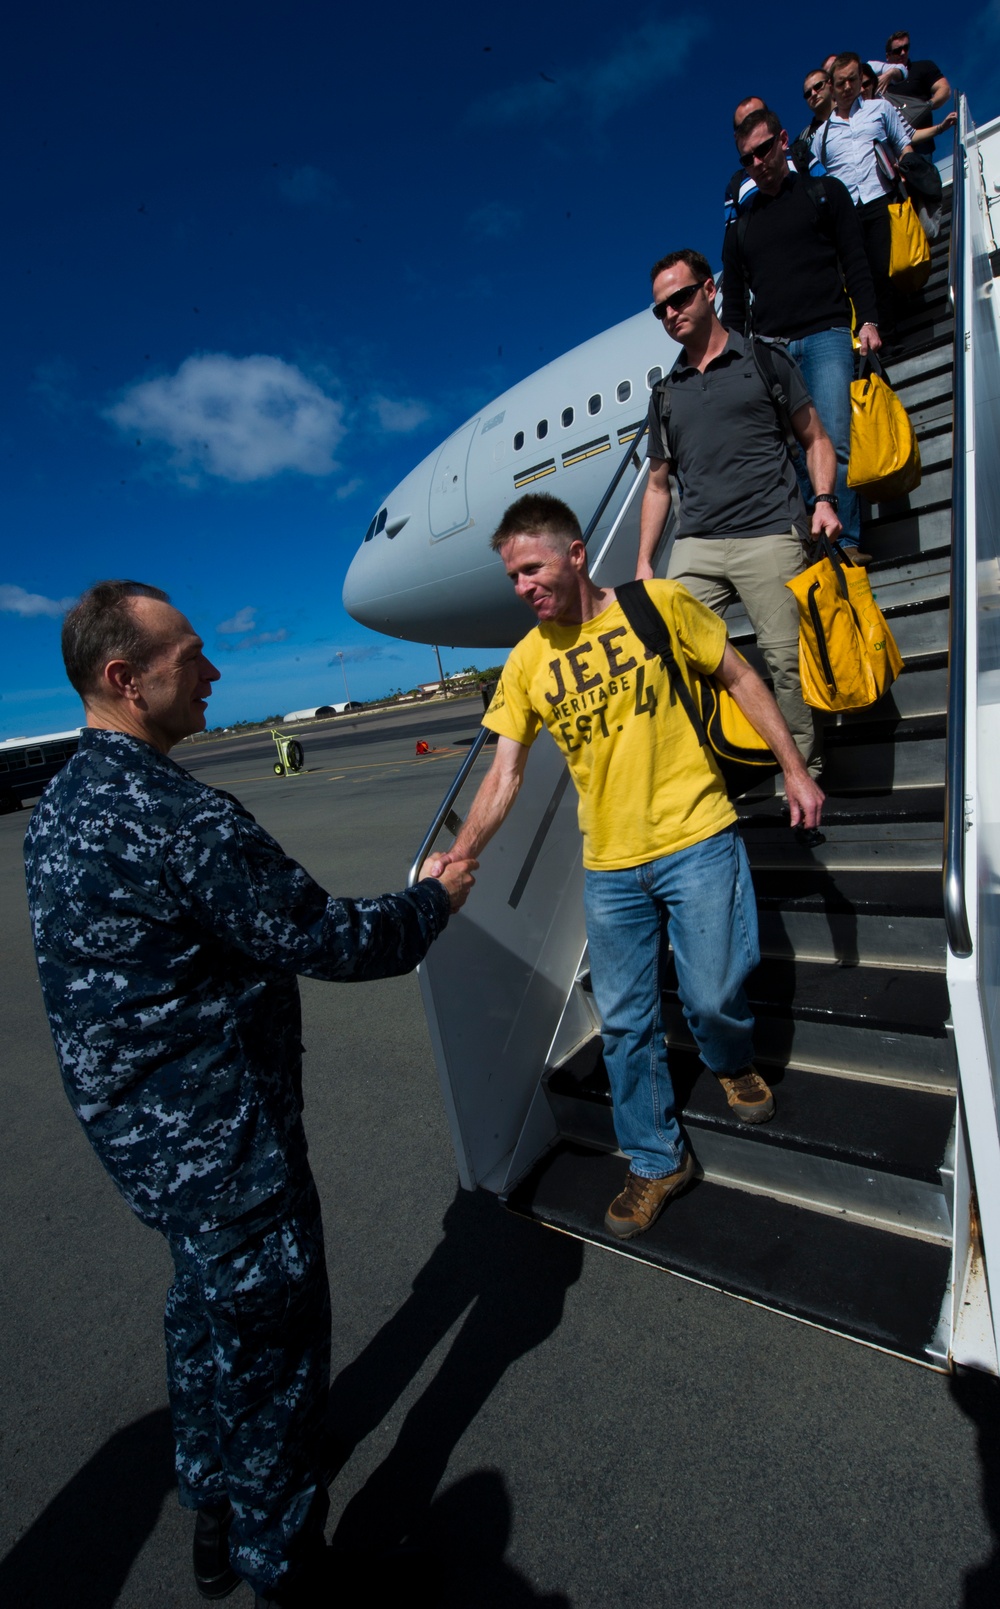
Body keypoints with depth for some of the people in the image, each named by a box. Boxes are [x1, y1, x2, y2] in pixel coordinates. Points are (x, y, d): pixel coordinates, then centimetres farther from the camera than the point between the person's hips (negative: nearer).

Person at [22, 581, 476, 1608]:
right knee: (270, 1337, 13)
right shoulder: (178, 819, -28)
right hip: (220, 1141, -9)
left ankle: (214, 1520, 52)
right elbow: (327, 941, -23)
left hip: (137, 1129, 10)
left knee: (205, 1307, 28)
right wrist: (437, 898, -7)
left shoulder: (61, 803, 3)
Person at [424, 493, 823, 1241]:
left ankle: (734, 1063, 44)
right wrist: (460, 852, -15)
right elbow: (505, 774, -1)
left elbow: (741, 678, 5)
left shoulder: (660, 604, -3)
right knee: (626, 1023, 10)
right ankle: (658, 1161, 32)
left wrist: (795, 770, 2)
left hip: (696, 841, -2)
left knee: (714, 995, 5)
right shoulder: (526, 663, 3)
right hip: (609, 865, 3)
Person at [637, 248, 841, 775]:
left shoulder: (764, 360, 13)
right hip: (694, 545, 3)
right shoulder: (666, 393, 22)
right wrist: (644, 563, 12)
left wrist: (823, 500, -6)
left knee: (786, 657, -8)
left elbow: (815, 439, 13)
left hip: (768, 535, -3)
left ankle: (805, 771, 6)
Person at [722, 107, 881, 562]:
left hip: (825, 336, -2)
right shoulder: (741, 226, 25)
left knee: (833, 442, -18)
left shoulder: (824, 193, 17)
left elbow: (855, 262, 10)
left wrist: (868, 320, -5)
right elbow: (732, 299, 23)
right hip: (768, 348, 2)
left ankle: (845, 542, -18)